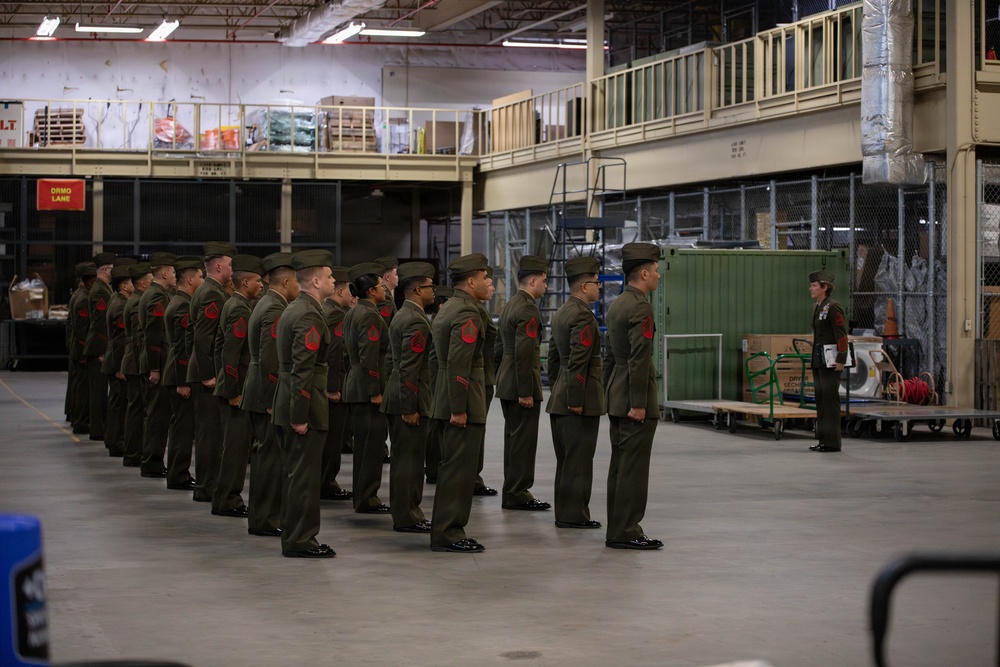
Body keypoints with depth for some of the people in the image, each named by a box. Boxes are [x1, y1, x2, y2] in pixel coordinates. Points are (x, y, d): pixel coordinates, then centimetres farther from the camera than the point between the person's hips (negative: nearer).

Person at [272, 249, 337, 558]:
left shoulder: (293, 310, 14)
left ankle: (293, 536, 22)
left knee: (295, 474, 15)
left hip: (287, 405, 10)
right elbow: (303, 370, -22)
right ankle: (300, 541, 2)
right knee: (304, 477, -3)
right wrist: (300, 415, -22)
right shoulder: (309, 316, -17)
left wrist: (295, 412, 19)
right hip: (305, 407, -10)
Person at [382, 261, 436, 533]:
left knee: (405, 457, 15)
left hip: (397, 397, 10)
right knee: (408, 458, -4)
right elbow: (409, 368, -22)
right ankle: (407, 518, 0)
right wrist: (410, 407, -21)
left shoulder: (401, 316, 14)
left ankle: (405, 513, 22)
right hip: (409, 399, -10)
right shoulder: (416, 322, -18)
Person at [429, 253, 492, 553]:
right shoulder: (468, 314, -17)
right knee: (459, 469, -5)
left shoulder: (447, 309, 15)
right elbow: (459, 364, -23)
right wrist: (459, 409, -22)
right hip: (465, 402, -10)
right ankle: (449, 533, -1)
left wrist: (455, 405, 20)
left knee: (452, 468, 15)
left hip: (451, 399, 10)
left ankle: (444, 530, 21)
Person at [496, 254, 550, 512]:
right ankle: (518, 493, -1)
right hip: (521, 384, -10)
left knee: (514, 437, 14)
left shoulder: (510, 305, 15)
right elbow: (523, 353, -22)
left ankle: (512, 492, 20)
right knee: (523, 439, -5)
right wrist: (525, 392, -21)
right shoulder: (528, 310, -17)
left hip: (506, 383, 10)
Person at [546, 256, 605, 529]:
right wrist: (576, 401, -20)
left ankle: (564, 512, 18)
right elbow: (578, 361, -21)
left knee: (566, 460, 13)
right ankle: (573, 514, -2)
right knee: (578, 460, -5)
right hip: (582, 401, -10)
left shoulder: (561, 313, 15)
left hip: (560, 400, 10)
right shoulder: (583, 316, -16)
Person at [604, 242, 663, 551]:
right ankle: (626, 532, -4)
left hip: (617, 397, 10)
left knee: (620, 466, 12)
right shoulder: (641, 307, -16)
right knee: (633, 468, -6)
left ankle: (618, 528, 17)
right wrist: (638, 404, -21)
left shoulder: (617, 304, 14)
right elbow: (639, 358, -21)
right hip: (635, 397, -10)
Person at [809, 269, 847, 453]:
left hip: (830, 361, -9)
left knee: (830, 398, -6)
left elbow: (842, 335, -16)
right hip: (818, 360, 9)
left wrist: (841, 360, -18)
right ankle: (823, 439, 16)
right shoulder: (817, 307, 14)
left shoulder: (833, 307, -13)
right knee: (820, 398, 11)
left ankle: (832, 442, -3)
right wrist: (814, 358, 18)